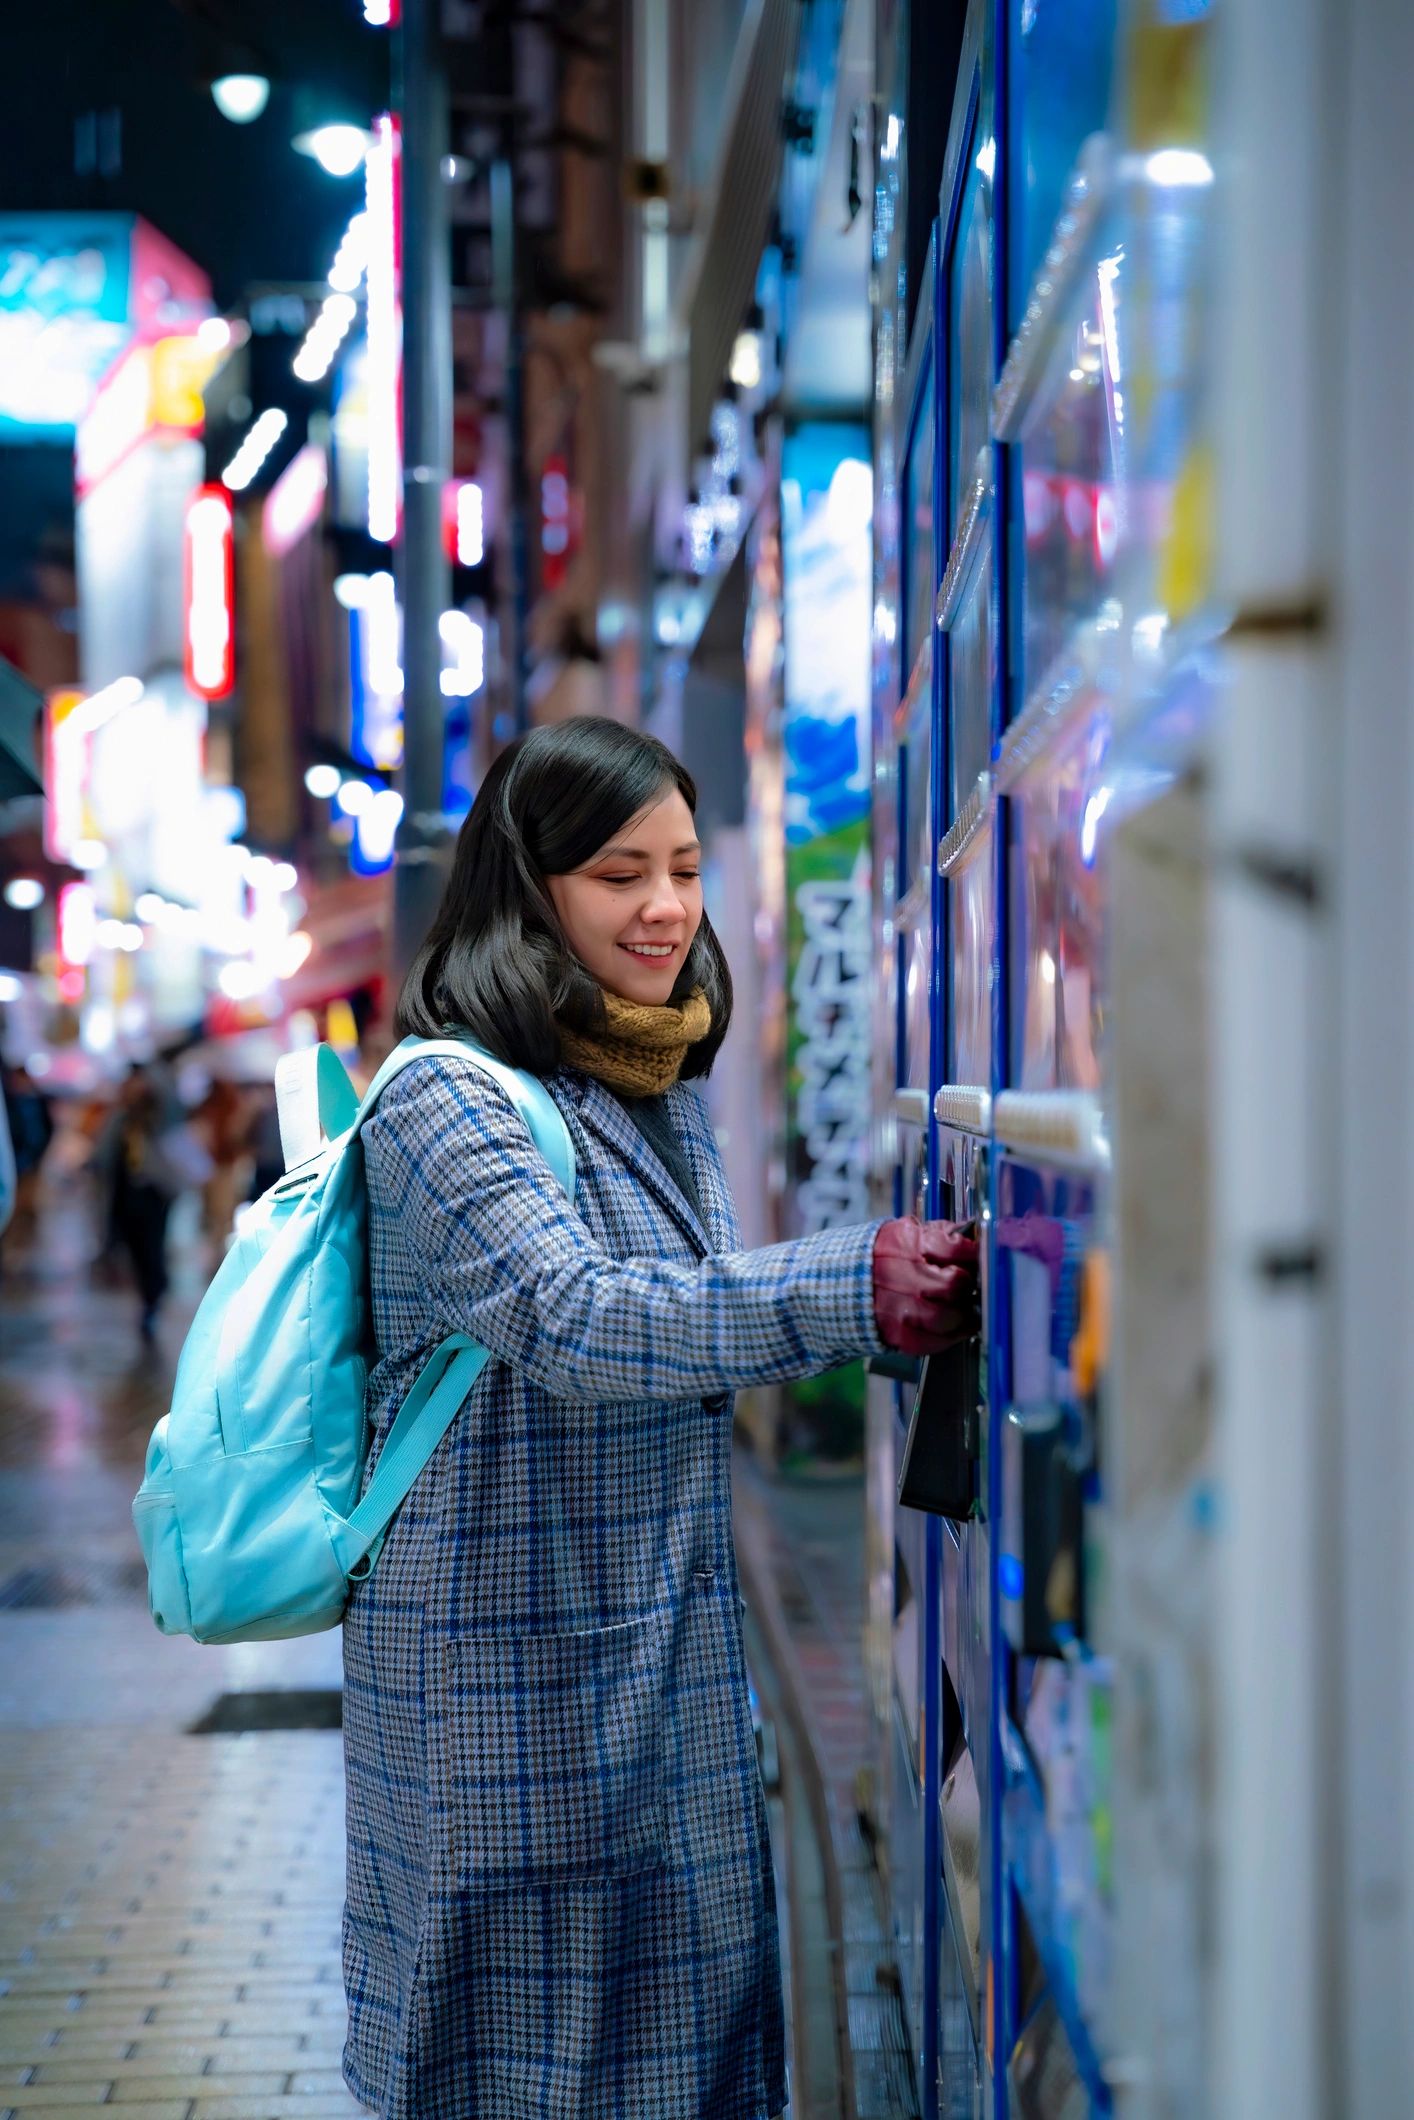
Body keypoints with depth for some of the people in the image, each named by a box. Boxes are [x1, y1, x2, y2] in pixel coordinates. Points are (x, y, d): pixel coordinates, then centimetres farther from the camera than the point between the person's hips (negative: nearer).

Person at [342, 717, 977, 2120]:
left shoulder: (660, 1098, 14)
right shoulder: (446, 1098, -13)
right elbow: (574, 1322, -27)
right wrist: (865, 1286, -33)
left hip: (666, 1660, 8)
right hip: (507, 1674, -8)